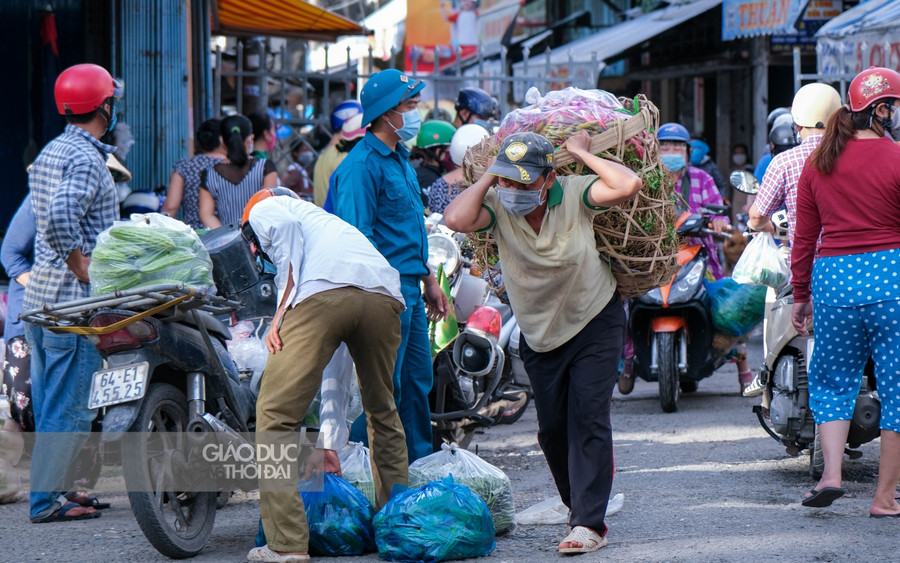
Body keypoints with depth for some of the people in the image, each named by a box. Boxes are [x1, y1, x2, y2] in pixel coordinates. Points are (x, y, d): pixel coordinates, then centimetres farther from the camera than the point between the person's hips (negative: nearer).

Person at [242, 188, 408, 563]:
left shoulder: (264, 210, 30)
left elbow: (287, 228, -1)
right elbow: (330, 367, 45)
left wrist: (280, 314, -1)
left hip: (324, 291, -7)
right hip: (385, 295, 7)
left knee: (275, 413, 1)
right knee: (381, 410, 29)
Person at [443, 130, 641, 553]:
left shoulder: (573, 194, -20)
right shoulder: (498, 206, -16)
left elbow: (627, 185, -36)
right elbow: (456, 219, -37)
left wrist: (582, 154, -25)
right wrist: (489, 176, -25)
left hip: (594, 321, -3)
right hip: (539, 333, 3)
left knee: (588, 419, -13)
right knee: (552, 428, 7)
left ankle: (589, 525, -13)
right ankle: (583, 510, 26)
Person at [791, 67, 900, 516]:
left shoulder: (818, 162, 7)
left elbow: (804, 237, 11)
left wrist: (800, 295, 18)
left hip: (832, 277, 4)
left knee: (831, 380, 18)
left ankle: (831, 474, 2)